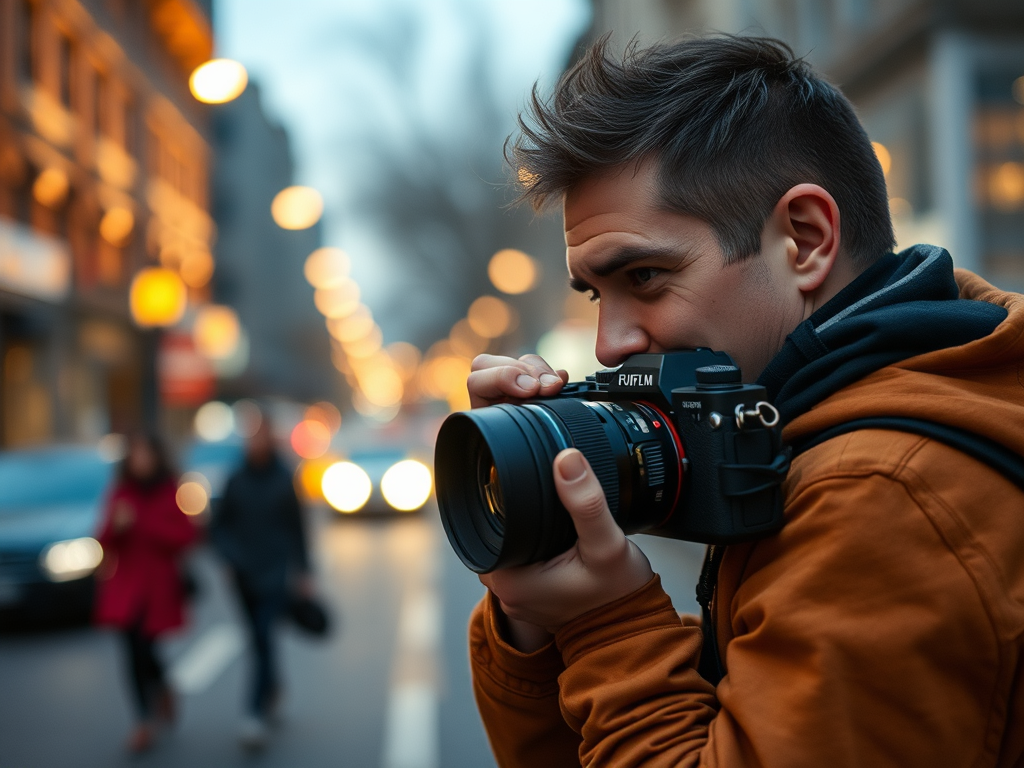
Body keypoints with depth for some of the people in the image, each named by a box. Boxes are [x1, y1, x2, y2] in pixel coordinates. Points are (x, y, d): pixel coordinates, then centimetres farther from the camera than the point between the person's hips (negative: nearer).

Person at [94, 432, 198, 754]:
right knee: (134, 649, -2)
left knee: (142, 648, -7)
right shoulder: (121, 494, 7)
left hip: (159, 585, -3)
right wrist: (115, 526, -15)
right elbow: (105, 541, 8)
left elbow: (184, 536, -12)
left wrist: (139, 522, -16)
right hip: (125, 585, 3)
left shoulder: (172, 494, -3)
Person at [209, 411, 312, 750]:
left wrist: (302, 572, 6)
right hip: (245, 574, 3)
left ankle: (257, 714, -17)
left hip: (276, 573, -3)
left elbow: (295, 528, 4)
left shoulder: (284, 480, -2)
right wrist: (230, 554, -10)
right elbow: (218, 526, 7)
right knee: (259, 639, 13)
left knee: (263, 637, -15)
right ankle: (273, 688, 39)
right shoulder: (236, 481, 2)